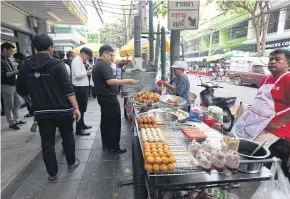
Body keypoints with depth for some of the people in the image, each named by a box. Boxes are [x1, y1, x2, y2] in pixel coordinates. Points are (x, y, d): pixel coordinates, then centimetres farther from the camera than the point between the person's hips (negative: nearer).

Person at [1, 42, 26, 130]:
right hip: (6, 86, -9)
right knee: (9, 106, 2)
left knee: (17, 103, 16)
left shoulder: (6, 59, 14)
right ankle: (11, 123, 13)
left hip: (14, 85, 9)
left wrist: (17, 71, 6)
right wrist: (15, 72, -22)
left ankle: (16, 120, 28)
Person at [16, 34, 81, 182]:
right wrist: (76, 108, -11)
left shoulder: (26, 66, 1)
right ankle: (71, 163, 34)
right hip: (62, 110, -3)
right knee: (67, 137, 18)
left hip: (41, 112, 3)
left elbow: (21, 91, 8)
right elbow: (68, 89, -16)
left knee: (47, 143, 12)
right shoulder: (57, 64, -13)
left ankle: (52, 174, 23)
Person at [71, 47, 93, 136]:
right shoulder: (76, 60, -13)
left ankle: (82, 124, 34)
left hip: (83, 87, 11)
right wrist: (88, 72, -13)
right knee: (81, 108, -5)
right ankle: (78, 129, 4)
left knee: (82, 108, 20)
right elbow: (78, 75, -24)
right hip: (80, 88, -11)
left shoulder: (79, 61, 17)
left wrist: (87, 72, 6)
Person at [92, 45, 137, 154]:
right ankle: (113, 147, 4)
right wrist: (127, 81, -23)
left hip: (103, 97, 11)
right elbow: (110, 81, -27)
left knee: (106, 121, 16)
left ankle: (106, 144, 27)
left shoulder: (97, 65, 16)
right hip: (109, 98, -11)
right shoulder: (104, 65, -16)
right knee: (114, 122, -3)